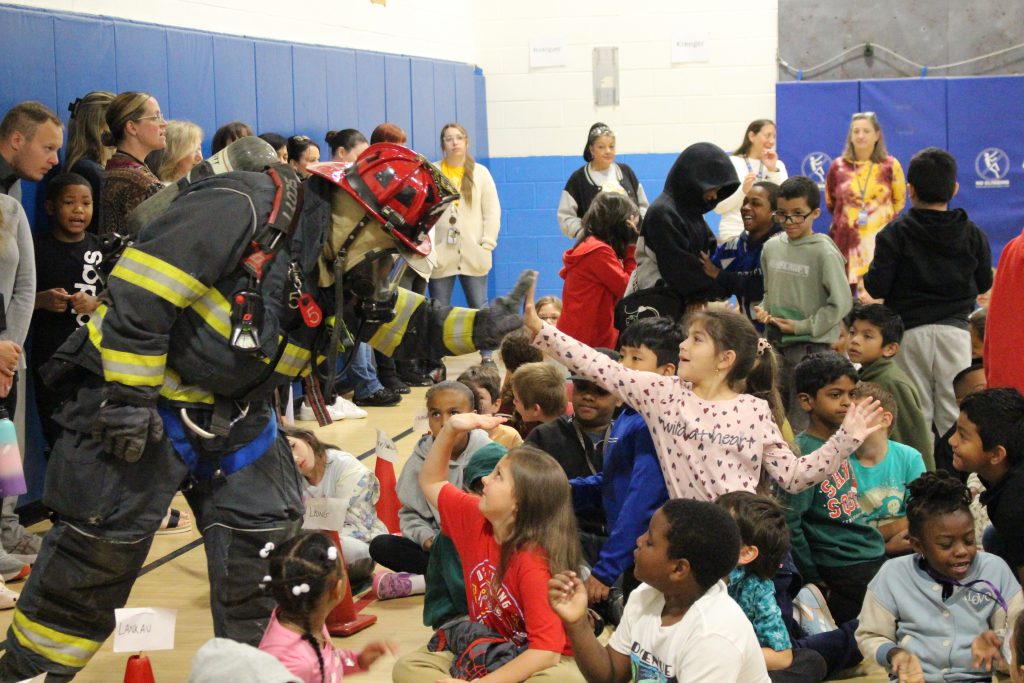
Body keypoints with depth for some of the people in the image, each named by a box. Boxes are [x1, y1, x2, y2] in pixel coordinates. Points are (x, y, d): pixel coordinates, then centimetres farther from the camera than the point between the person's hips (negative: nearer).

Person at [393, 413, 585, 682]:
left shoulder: (534, 562, -26)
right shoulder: (475, 518, -4)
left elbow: (546, 651, -30)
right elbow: (431, 482, 15)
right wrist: (451, 430, -1)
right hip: (485, 653, 7)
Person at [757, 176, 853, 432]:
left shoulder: (824, 252, -11)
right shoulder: (771, 247, 7)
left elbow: (841, 302, -11)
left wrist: (802, 326, -11)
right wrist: (763, 310, 0)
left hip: (811, 347, -6)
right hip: (775, 344, 6)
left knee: (800, 425, -4)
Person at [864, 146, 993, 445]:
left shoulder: (895, 233, -7)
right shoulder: (972, 234, 2)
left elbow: (877, 287, -10)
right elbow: (984, 283, 11)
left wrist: (866, 278, 11)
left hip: (911, 331, -2)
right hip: (955, 329, 2)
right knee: (955, 414, 5)